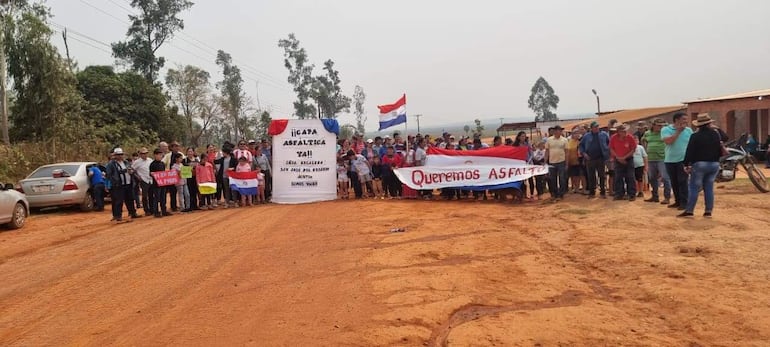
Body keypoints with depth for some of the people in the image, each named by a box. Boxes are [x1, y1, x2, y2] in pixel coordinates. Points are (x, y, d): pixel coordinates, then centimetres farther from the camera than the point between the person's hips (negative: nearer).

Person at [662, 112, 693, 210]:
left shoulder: (688, 130, 4)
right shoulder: (666, 129, -2)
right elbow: (667, 141, -18)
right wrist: (678, 131, -15)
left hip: (683, 160, -1)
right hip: (670, 160, 1)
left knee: (683, 181, -6)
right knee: (674, 182, 9)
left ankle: (684, 202, -2)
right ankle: (677, 201, 20)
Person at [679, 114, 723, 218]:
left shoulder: (695, 136, -9)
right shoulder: (716, 134, 8)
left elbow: (689, 152, -10)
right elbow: (720, 150, 13)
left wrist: (686, 164, -4)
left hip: (700, 164, -5)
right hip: (714, 164, 5)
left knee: (694, 188, -2)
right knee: (709, 188, 9)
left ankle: (689, 211, -3)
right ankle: (708, 211, 9)